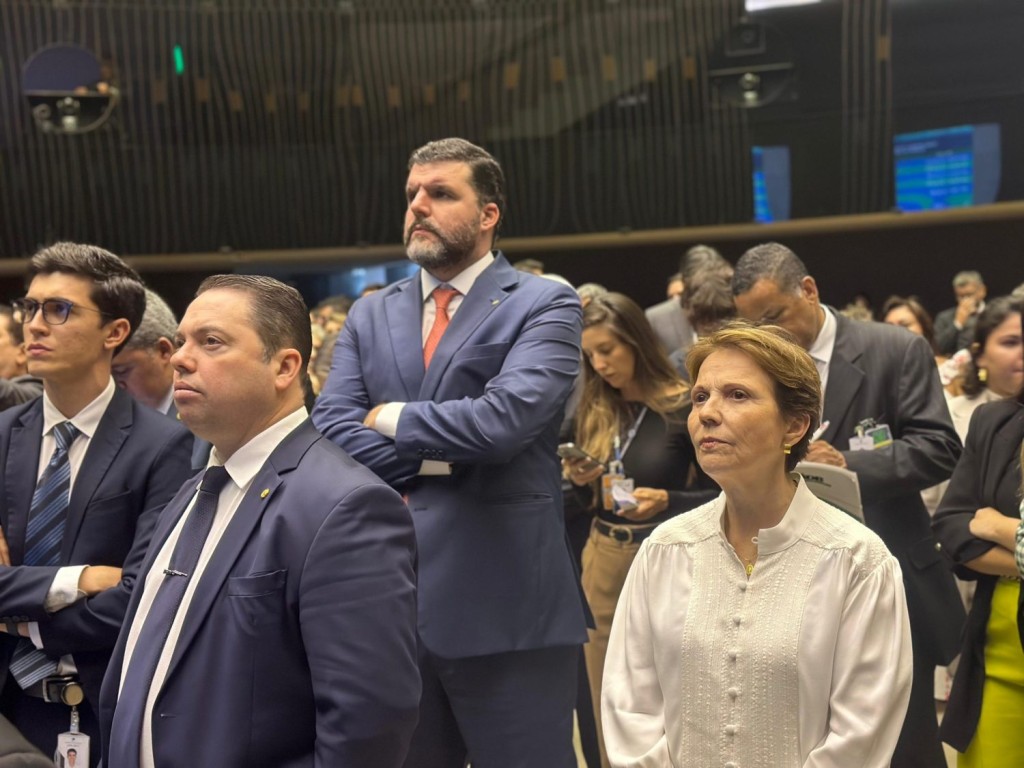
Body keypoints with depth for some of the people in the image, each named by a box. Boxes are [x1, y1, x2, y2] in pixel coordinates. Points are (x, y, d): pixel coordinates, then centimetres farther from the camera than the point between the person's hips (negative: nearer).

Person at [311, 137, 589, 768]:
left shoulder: (544, 305, -3)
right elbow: (330, 428, 0)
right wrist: (441, 458, -12)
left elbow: (505, 417, -20)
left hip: (506, 605, -4)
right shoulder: (371, 315, 12)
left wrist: (393, 418, -5)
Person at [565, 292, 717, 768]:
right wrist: (581, 482, -8)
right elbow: (592, 504, 12)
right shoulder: (594, 410, 6)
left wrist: (666, 501, -23)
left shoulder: (683, 407, -10)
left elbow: (719, 494, -7)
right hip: (603, 559, 5)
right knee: (610, 705, 13)